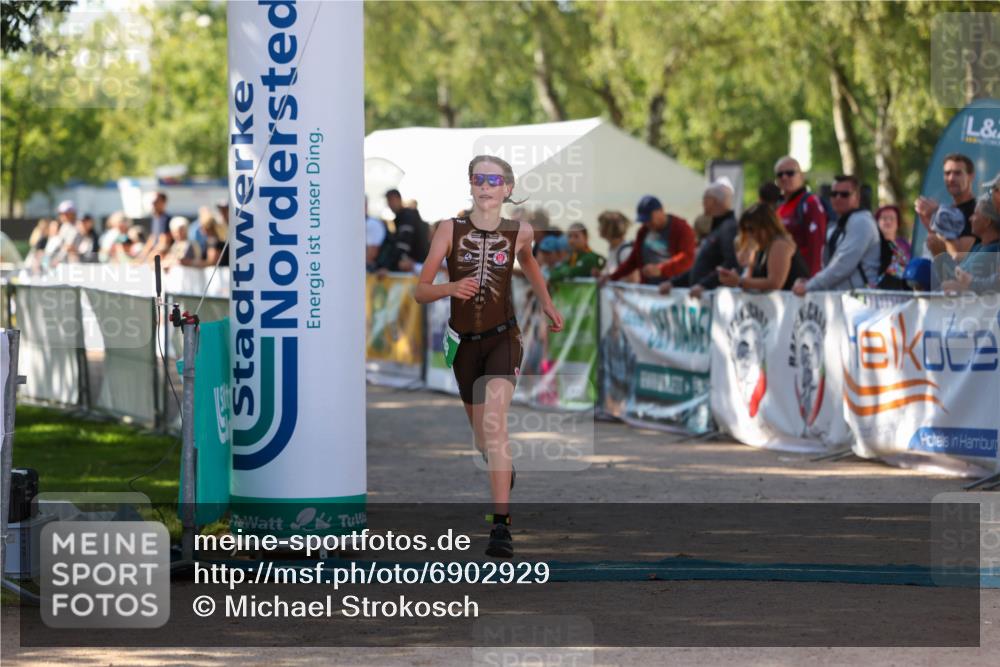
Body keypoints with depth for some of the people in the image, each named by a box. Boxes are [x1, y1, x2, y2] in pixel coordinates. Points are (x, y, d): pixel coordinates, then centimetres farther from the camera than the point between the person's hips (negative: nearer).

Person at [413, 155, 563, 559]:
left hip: (502, 340, -2)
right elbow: (420, 292, -10)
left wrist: (547, 303, 19)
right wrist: (450, 288, -28)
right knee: (483, 439, 17)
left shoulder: (519, 232, -3)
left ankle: (501, 525, -28)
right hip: (464, 343, 2)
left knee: (494, 424, -24)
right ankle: (505, 473, 55)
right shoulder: (451, 230, -7)